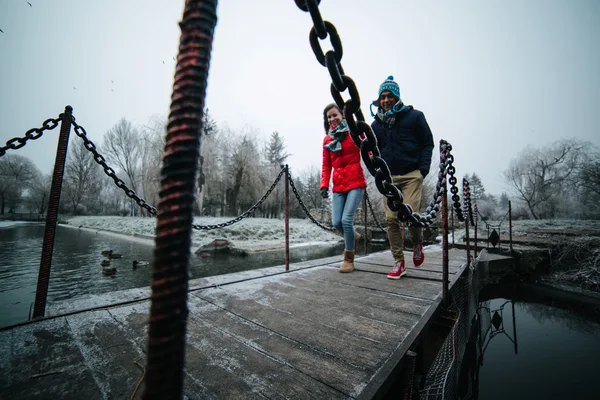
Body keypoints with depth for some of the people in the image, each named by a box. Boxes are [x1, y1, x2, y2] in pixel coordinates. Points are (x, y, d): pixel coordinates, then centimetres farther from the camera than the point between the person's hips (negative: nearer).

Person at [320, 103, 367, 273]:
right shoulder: (327, 139, 12)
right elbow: (326, 165, 11)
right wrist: (324, 185, -1)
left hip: (355, 182, -4)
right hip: (338, 185, 4)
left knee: (347, 219, -14)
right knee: (336, 222, -3)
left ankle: (349, 259, 6)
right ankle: (353, 237, 32)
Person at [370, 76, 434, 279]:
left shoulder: (414, 116, 5)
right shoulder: (376, 124, 14)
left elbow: (427, 143, 5)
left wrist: (423, 168, -8)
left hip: (411, 174, -3)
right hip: (388, 177, 3)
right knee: (391, 219, -2)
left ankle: (417, 243, 22)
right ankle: (399, 262, 9)